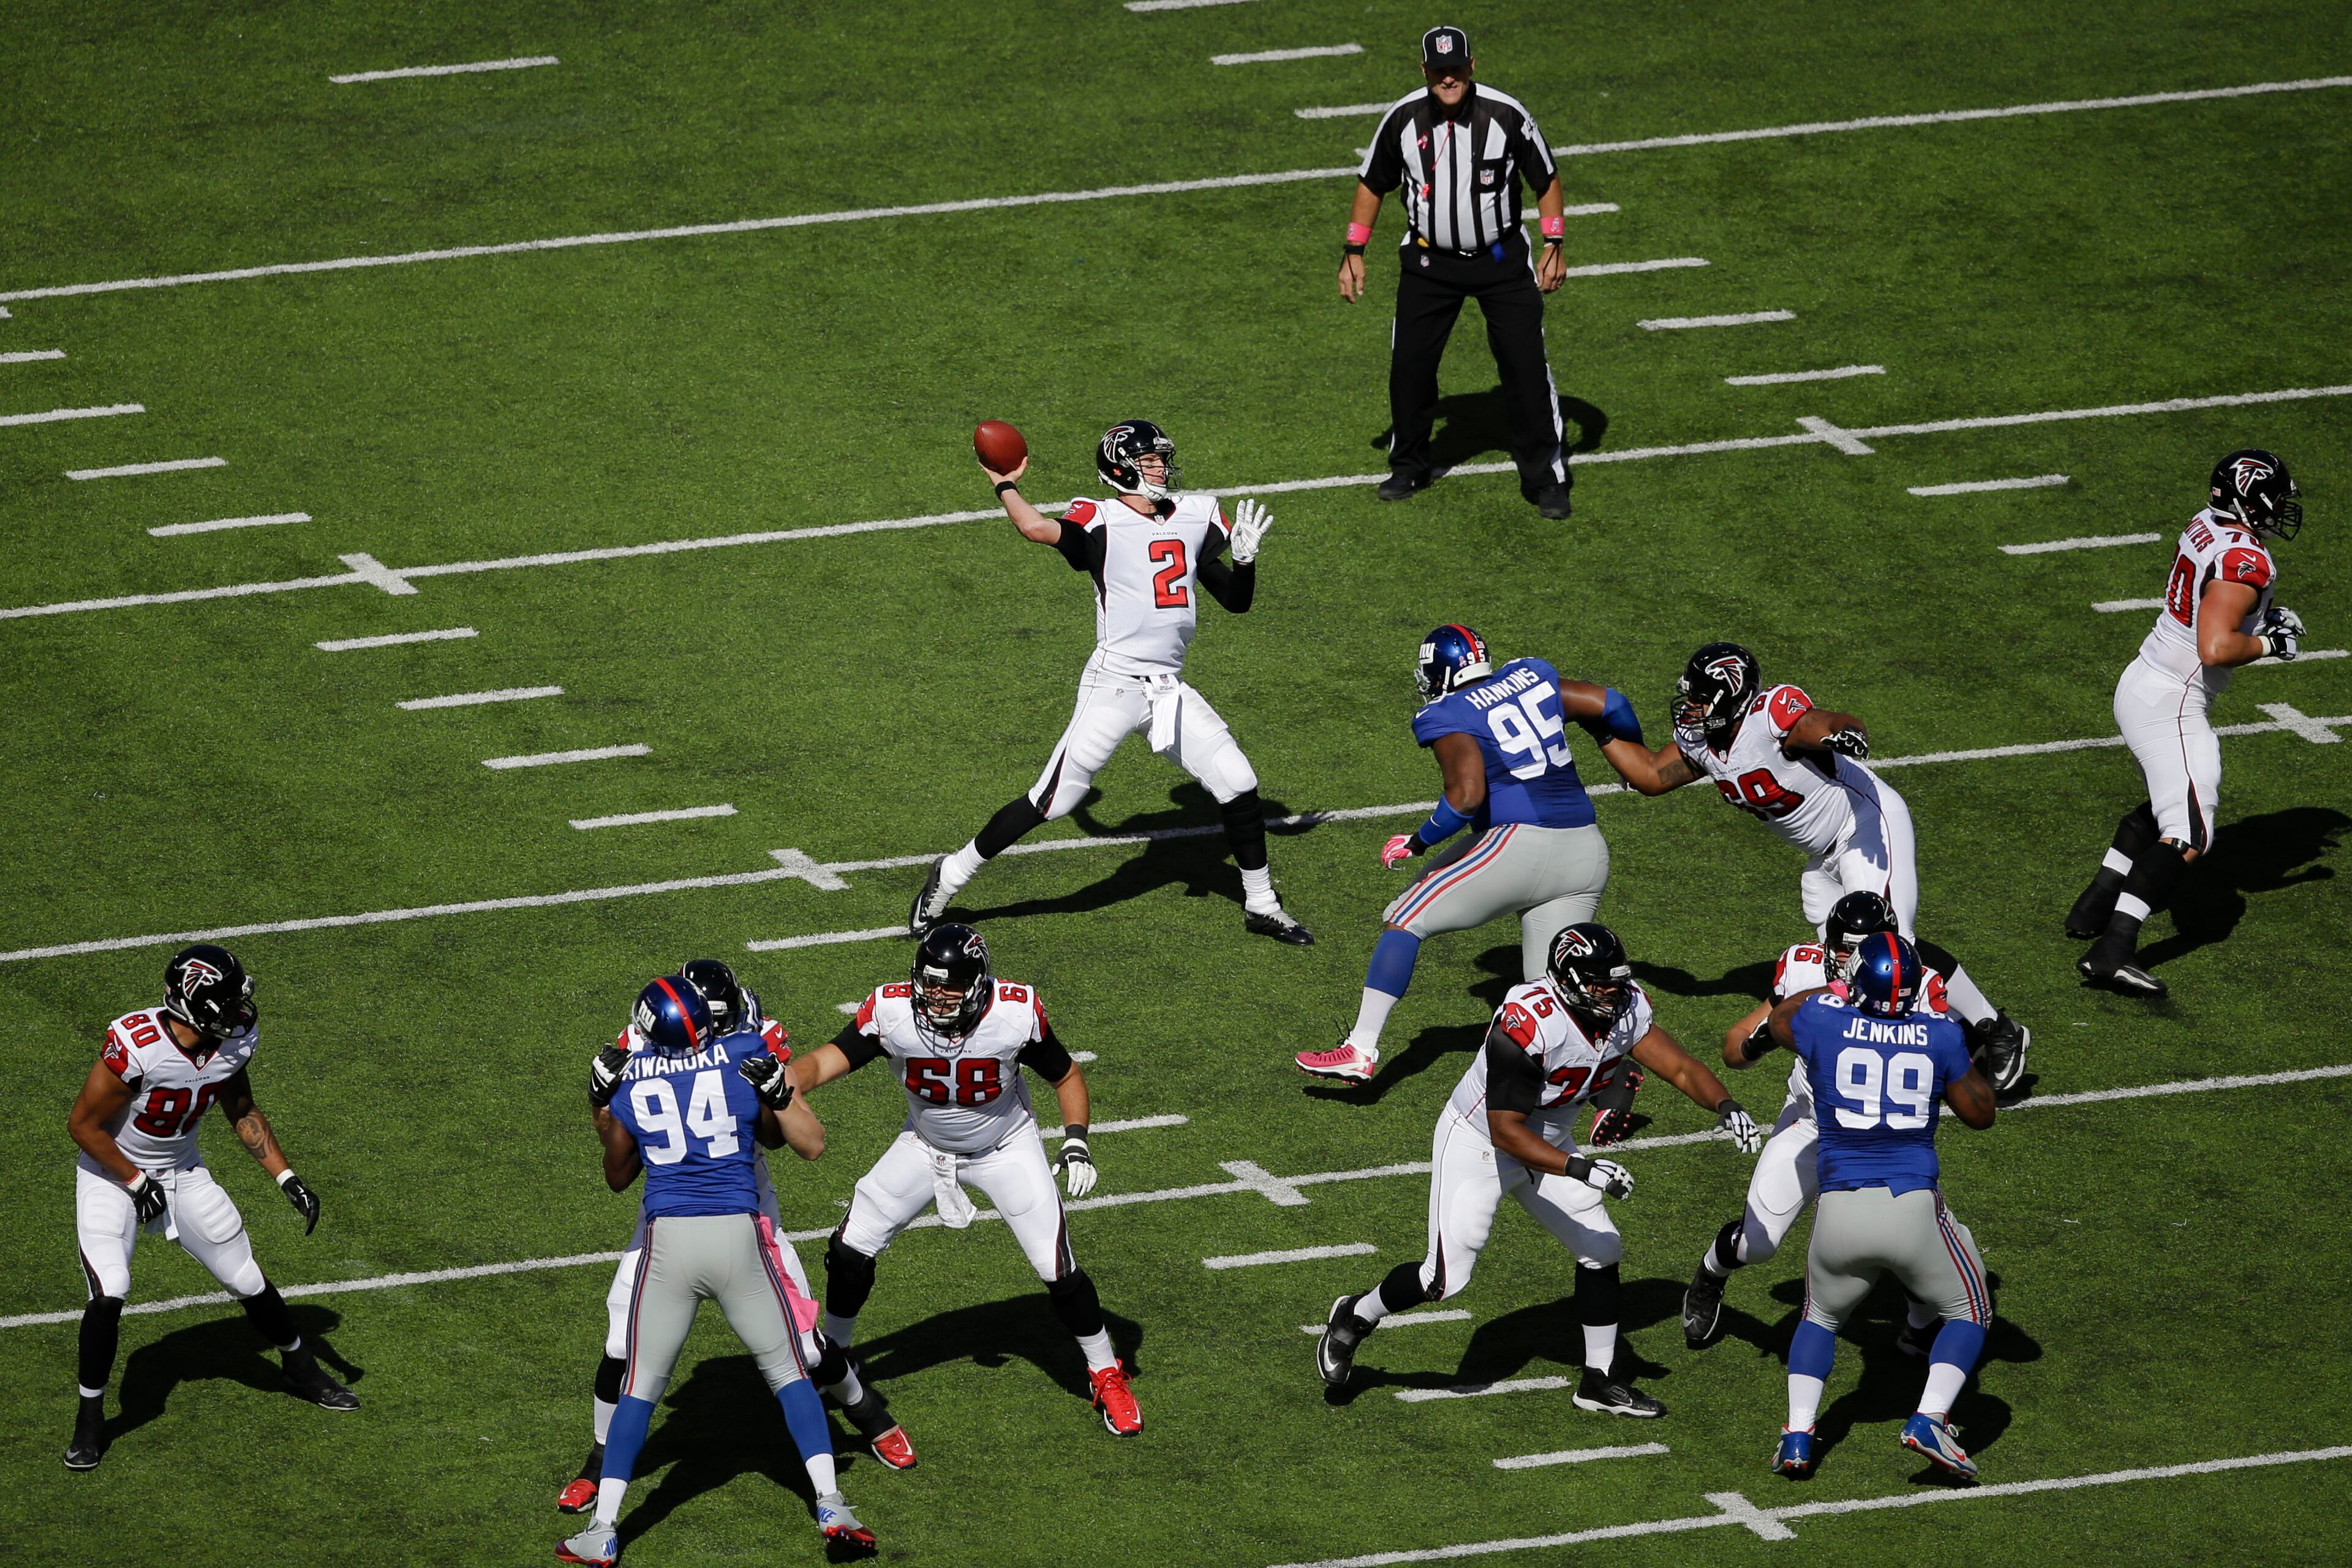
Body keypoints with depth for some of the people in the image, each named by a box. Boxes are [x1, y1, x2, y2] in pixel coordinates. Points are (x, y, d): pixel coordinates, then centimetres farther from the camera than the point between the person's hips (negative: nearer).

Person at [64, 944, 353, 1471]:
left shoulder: (234, 1042, -14)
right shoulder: (137, 1047, -34)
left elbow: (242, 1113, 6)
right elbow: (84, 1125, -23)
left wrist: (288, 1179, -1)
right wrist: (137, 1183, -16)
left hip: (182, 1172, 5)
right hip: (111, 1172, -5)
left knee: (248, 1281, 9)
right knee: (109, 1292, -21)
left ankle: (302, 1369, 35)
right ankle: (90, 1417, -2)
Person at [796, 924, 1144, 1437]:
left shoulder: (1016, 1014, -29)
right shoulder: (892, 1012, -28)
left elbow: (1066, 1077, -12)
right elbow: (826, 1062, -36)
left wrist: (1076, 1143, -24)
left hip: (1006, 1149, -2)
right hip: (926, 1146, 2)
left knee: (1059, 1269, -9)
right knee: (851, 1249, -4)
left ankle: (1106, 1374, 14)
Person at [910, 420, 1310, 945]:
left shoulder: (1195, 518, 10)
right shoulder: (1102, 524, -7)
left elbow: (1237, 601, 15)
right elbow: (1040, 530, -26)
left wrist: (1245, 558, -5)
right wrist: (1005, 485, -8)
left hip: (1171, 691, 6)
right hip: (1114, 686, -6)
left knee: (1239, 785, 5)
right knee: (1052, 801, -5)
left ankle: (1261, 905, 23)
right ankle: (950, 877, 9)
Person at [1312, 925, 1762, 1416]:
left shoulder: (1625, 1009, -13)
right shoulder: (1527, 1028, -35)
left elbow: (1680, 1067, -13)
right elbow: (1505, 1132, -32)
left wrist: (1725, 1107, -33)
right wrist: (1582, 1171, -38)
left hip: (1548, 1143, 7)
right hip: (1479, 1142, -7)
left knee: (1602, 1250, 5)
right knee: (1447, 1277, -10)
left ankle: (1600, 1380, 20)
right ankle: (1355, 1317, 18)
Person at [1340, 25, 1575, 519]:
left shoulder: (1506, 116, -15)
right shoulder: (1403, 120, -9)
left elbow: (1546, 180, -2)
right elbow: (1372, 184, 5)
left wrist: (1554, 247, -7)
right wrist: (1353, 252, 2)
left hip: (1501, 258, -2)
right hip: (1429, 263, 2)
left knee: (1526, 366, -6)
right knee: (1409, 365, 4)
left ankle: (1544, 478, 4)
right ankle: (1409, 465, 25)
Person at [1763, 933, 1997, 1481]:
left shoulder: (1825, 1023, -2)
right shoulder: (1939, 1036, -2)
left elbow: (1778, 1018, 24)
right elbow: (1980, 1113, 12)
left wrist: (1840, 991, 35)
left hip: (1840, 1209, 1)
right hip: (1914, 1209, -1)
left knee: (1821, 1316, 27)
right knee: (1968, 1311, 19)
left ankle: (1798, 1434, 9)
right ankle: (1929, 1419, -2)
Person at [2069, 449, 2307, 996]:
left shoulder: (2205, 527, 5)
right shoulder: (2244, 562, -23)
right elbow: (2216, 648, -31)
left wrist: (2263, 620, 14)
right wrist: (2270, 645, -14)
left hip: (2141, 684, 10)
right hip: (2170, 707, -10)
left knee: (2165, 803, 30)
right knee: (2187, 833, -14)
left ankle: (2093, 908, 35)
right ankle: (2112, 950, -23)